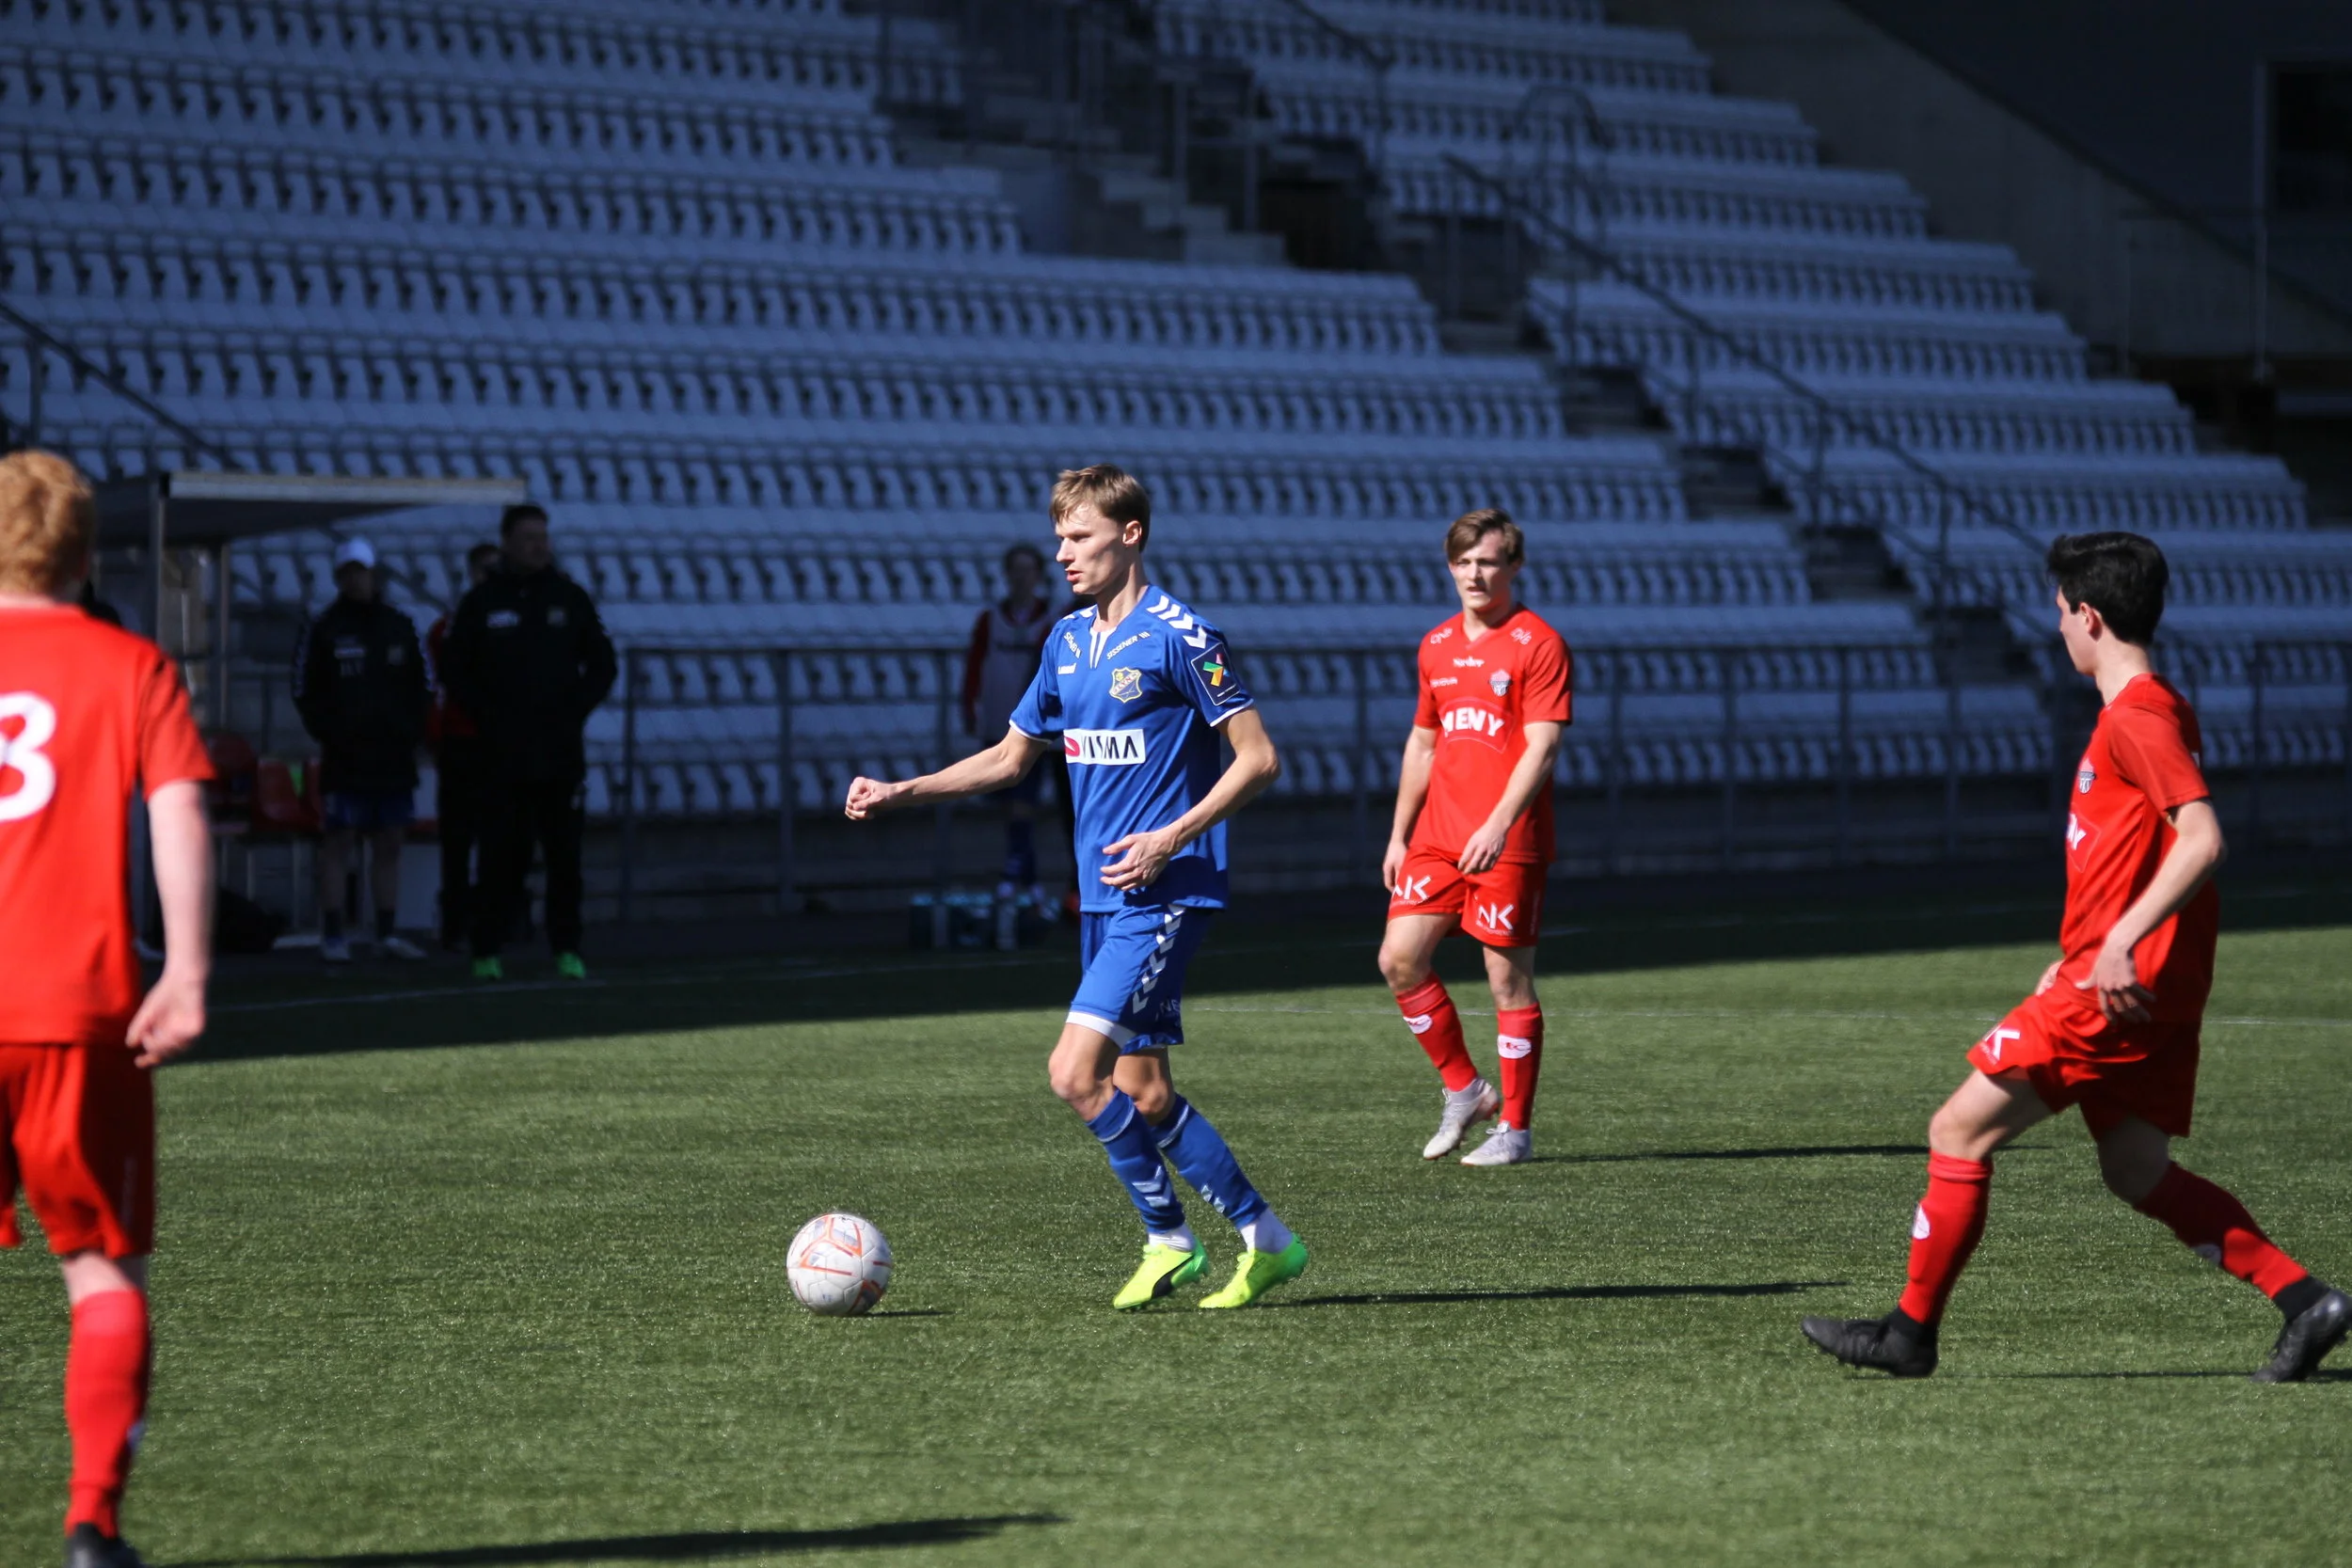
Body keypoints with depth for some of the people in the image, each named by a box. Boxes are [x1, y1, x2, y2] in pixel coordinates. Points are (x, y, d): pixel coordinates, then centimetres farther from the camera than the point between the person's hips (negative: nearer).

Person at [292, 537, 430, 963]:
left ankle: (387, 932, 11)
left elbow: (423, 687, 17)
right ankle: (333, 936, -4)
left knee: (390, 844, 6)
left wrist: (411, 730, 3)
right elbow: (305, 691, 2)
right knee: (338, 843, -5)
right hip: (344, 760, -4)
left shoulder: (400, 628, 13)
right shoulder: (324, 630, 3)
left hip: (394, 756, 4)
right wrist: (329, 733, -8)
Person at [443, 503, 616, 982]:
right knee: (502, 855, -5)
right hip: (504, 757, -2)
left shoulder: (569, 598, 9)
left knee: (565, 854, 0)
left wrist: (577, 709, 1)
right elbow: (455, 672, 8)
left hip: (562, 753, 2)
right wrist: (486, 717, -4)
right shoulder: (481, 603, 5)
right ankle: (487, 950, -2)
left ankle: (567, 950, 4)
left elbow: (603, 664, 15)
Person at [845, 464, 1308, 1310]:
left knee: (1078, 1072, -15)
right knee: (1143, 1094, 6)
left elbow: (1259, 758, -11)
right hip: (1105, 895, 8)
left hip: (1164, 893, -8)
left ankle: (1169, 1237, -1)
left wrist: (1172, 838, -19)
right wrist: (903, 793, 14)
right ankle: (1262, 1236, 15)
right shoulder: (1068, 641, 13)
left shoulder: (1179, 636, -11)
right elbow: (1012, 755, 24)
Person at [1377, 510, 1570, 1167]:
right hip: (1437, 838, 6)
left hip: (1507, 845, -6)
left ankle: (1516, 1128, 7)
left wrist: (1498, 826, -24)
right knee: (1399, 959, -3)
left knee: (1509, 979, -2)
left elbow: (1541, 746, -13)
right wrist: (1399, 835, 17)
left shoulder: (1537, 644, -6)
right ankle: (1464, 1090, 13)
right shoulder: (1436, 646, 14)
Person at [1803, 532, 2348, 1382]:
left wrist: (2120, 944, -28)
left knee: (1959, 1129, -4)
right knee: (2136, 1169, 11)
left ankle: (1912, 1329, 3)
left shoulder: (2137, 717, -14)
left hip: (2119, 989, -10)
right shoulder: (2156, 709, 17)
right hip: (2150, 990, 10)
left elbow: (2202, 840, -25)